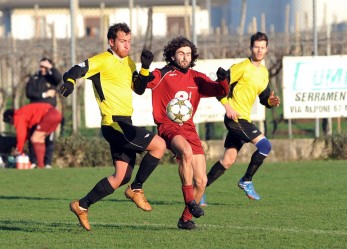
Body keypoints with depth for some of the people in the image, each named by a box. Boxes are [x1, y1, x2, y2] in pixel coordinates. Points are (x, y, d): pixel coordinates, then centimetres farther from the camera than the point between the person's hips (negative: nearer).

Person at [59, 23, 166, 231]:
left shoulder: (128, 63, 17)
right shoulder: (103, 61, -8)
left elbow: (139, 89, 19)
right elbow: (78, 70, -16)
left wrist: (145, 68, 4)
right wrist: (69, 81, -38)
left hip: (124, 124, 9)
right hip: (114, 123, -9)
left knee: (122, 177, 8)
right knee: (159, 145, -16)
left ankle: (82, 206, 15)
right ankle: (136, 189, -4)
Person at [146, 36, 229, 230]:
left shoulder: (197, 78, 12)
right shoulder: (163, 75, 1)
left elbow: (221, 91, 9)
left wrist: (223, 80, -12)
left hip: (189, 129, 5)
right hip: (168, 127, -5)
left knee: (201, 181, -2)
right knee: (186, 152, -38)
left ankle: (186, 218, 16)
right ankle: (190, 201, -31)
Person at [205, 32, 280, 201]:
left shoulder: (264, 72, 15)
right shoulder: (242, 67, -10)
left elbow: (264, 96, 23)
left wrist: (271, 101, 0)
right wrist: (227, 106, -21)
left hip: (244, 120, 9)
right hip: (235, 117, -9)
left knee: (228, 160, 9)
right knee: (265, 145, -17)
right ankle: (246, 181, -4)